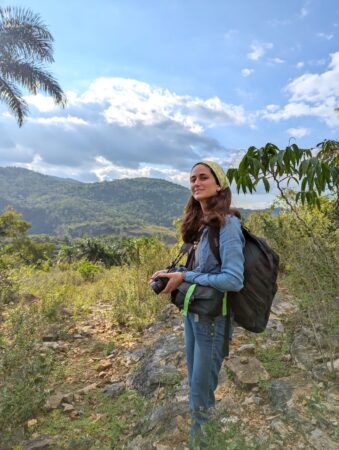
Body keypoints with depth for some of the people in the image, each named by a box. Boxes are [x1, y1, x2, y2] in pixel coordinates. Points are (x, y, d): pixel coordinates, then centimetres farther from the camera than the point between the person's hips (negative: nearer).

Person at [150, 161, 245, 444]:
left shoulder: (227, 223, -19)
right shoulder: (201, 223, 4)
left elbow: (233, 280, -24)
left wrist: (185, 278, -20)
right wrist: (174, 273, -5)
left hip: (213, 316, -7)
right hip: (193, 311, 7)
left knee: (203, 387, 12)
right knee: (194, 381, 23)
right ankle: (196, 430, 46)